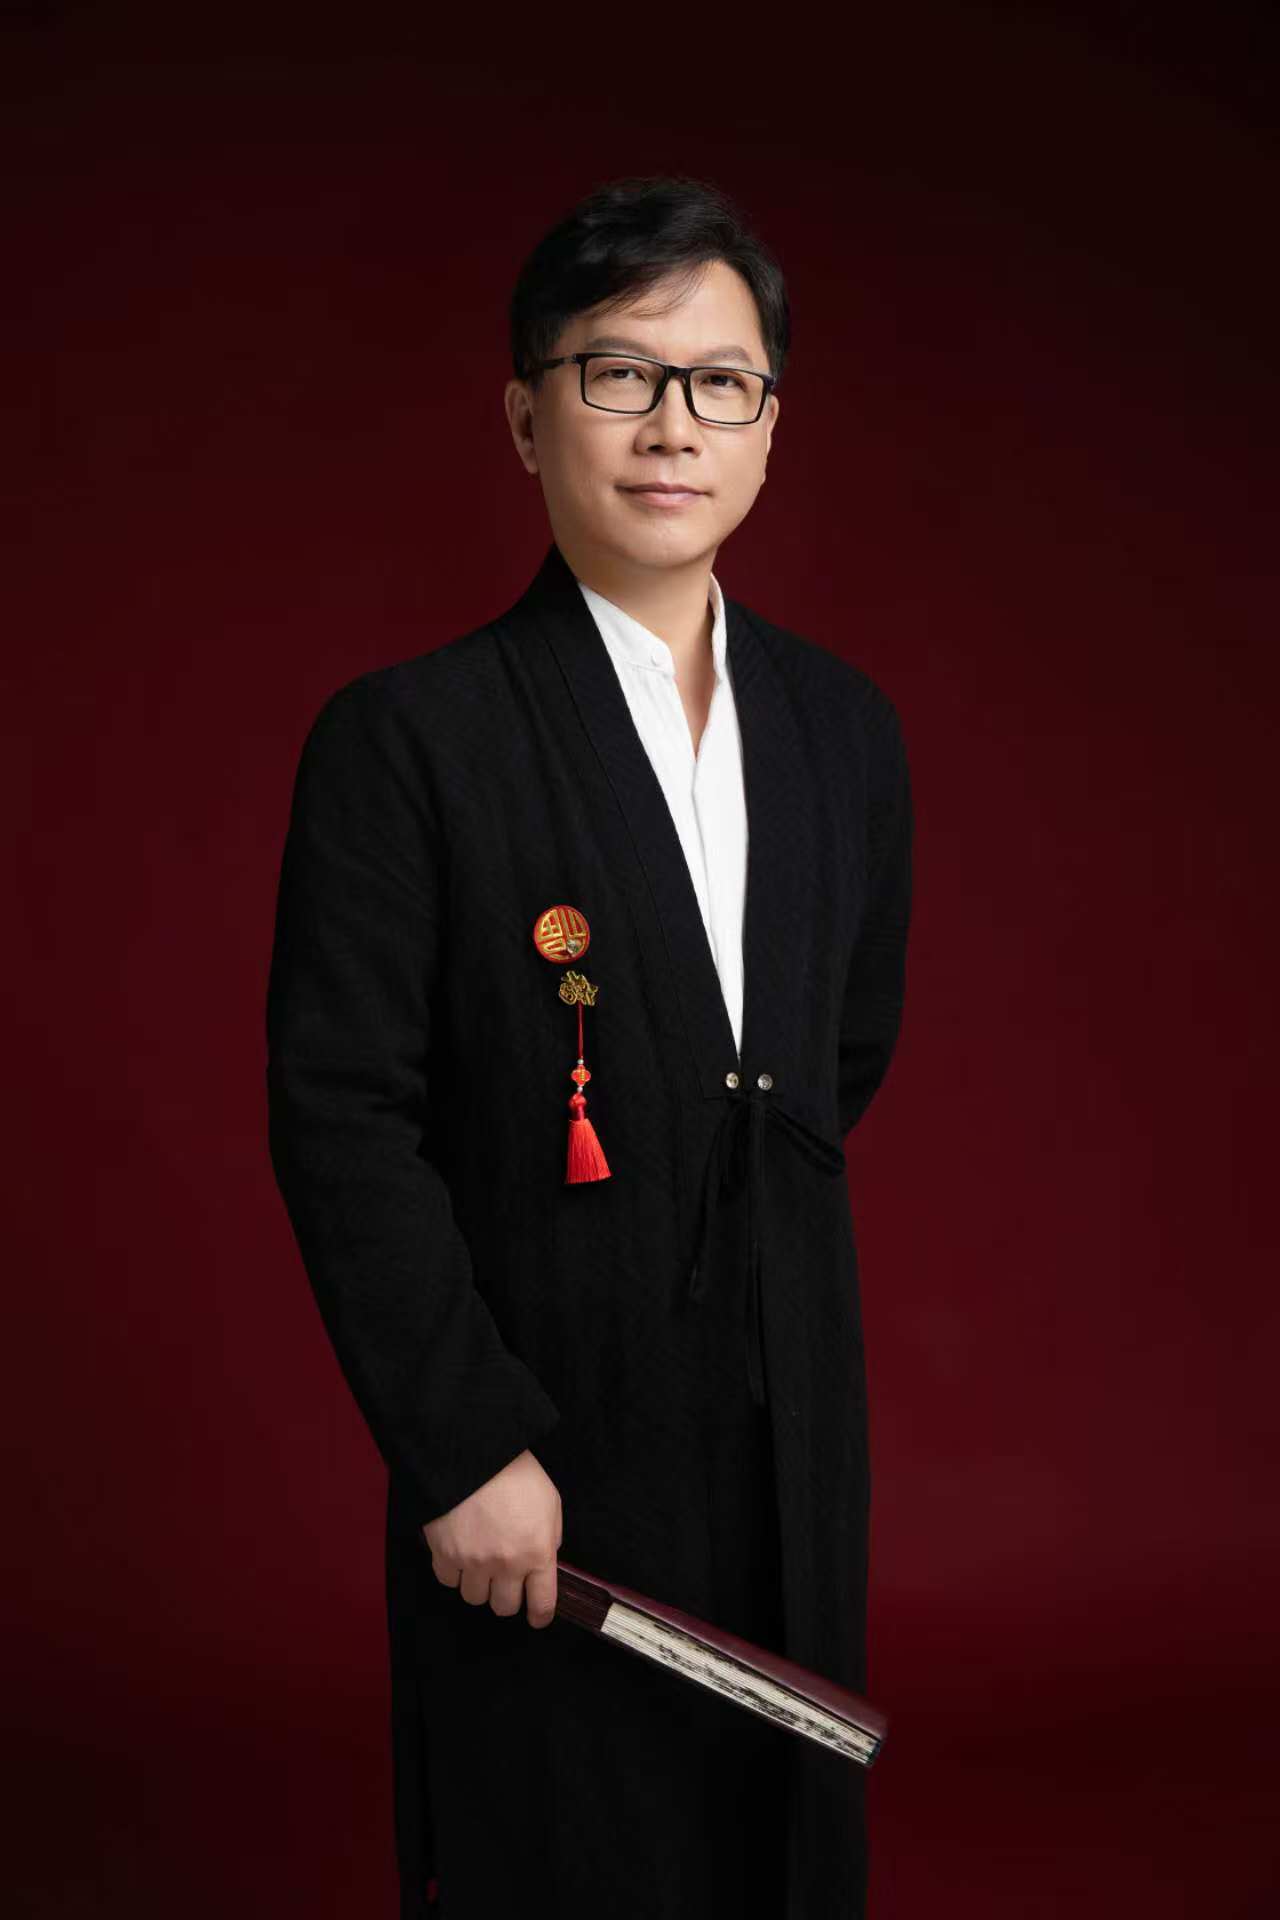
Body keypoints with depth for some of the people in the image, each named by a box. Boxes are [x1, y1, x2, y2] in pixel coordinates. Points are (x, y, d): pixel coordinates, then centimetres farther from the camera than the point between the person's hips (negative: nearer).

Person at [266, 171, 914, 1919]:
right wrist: (463, 1446, -16)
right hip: (543, 1465, -5)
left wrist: (743, 1233, 12)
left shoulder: (845, 727, 7)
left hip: (794, 1447, 5)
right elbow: (339, 1118, -13)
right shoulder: (407, 740, -10)